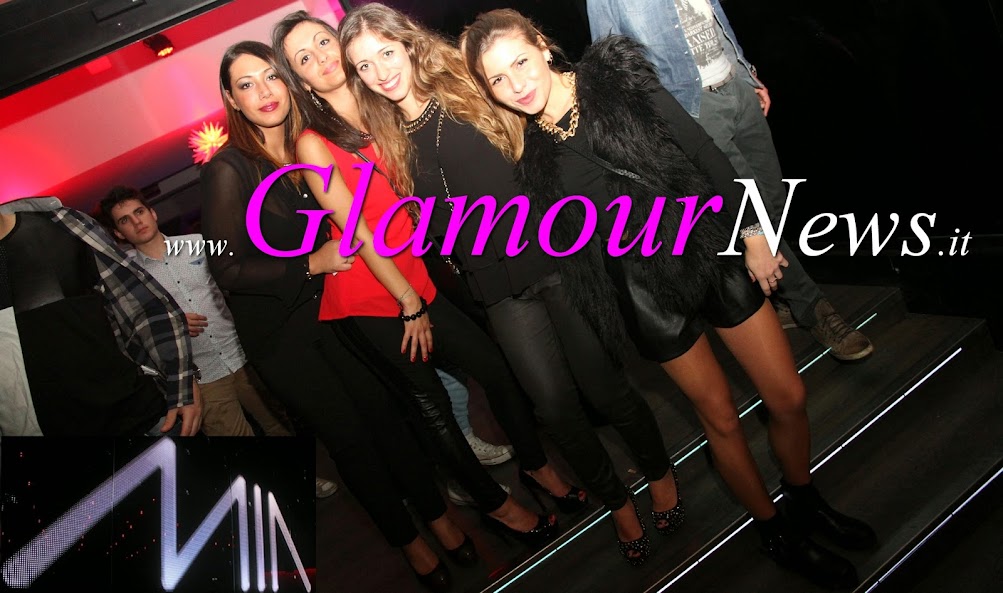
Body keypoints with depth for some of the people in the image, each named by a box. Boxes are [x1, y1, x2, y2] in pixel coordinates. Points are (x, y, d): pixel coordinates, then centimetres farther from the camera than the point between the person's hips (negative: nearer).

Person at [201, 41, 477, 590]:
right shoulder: (228, 169, -16)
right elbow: (228, 269, -17)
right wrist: (312, 265, -20)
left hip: (328, 310, 4)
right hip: (276, 330, -4)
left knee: (384, 410, 5)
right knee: (349, 436, 6)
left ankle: (439, 518, 25)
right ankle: (408, 540, 26)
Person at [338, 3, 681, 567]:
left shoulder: (468, 87, -1)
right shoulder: (391, 141, 8)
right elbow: (432, 226, 12)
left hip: (552, 260, -2)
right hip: (500, 288, 3)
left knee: (605, 387, 2)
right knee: (556, 405, 4)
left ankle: (660, 472, 30)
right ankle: (618, 502, 28)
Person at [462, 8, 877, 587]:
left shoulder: (617, 75, -4)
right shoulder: (531, 154, -2)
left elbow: (704, 152, -4)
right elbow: (565, 241, 4)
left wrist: (751, 230, -5)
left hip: (715, 251, 1)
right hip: (650, 290, -1)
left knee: (789, 397, 10)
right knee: (721, 415, 11)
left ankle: (806, 501, 39)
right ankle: (777, 532, 35)